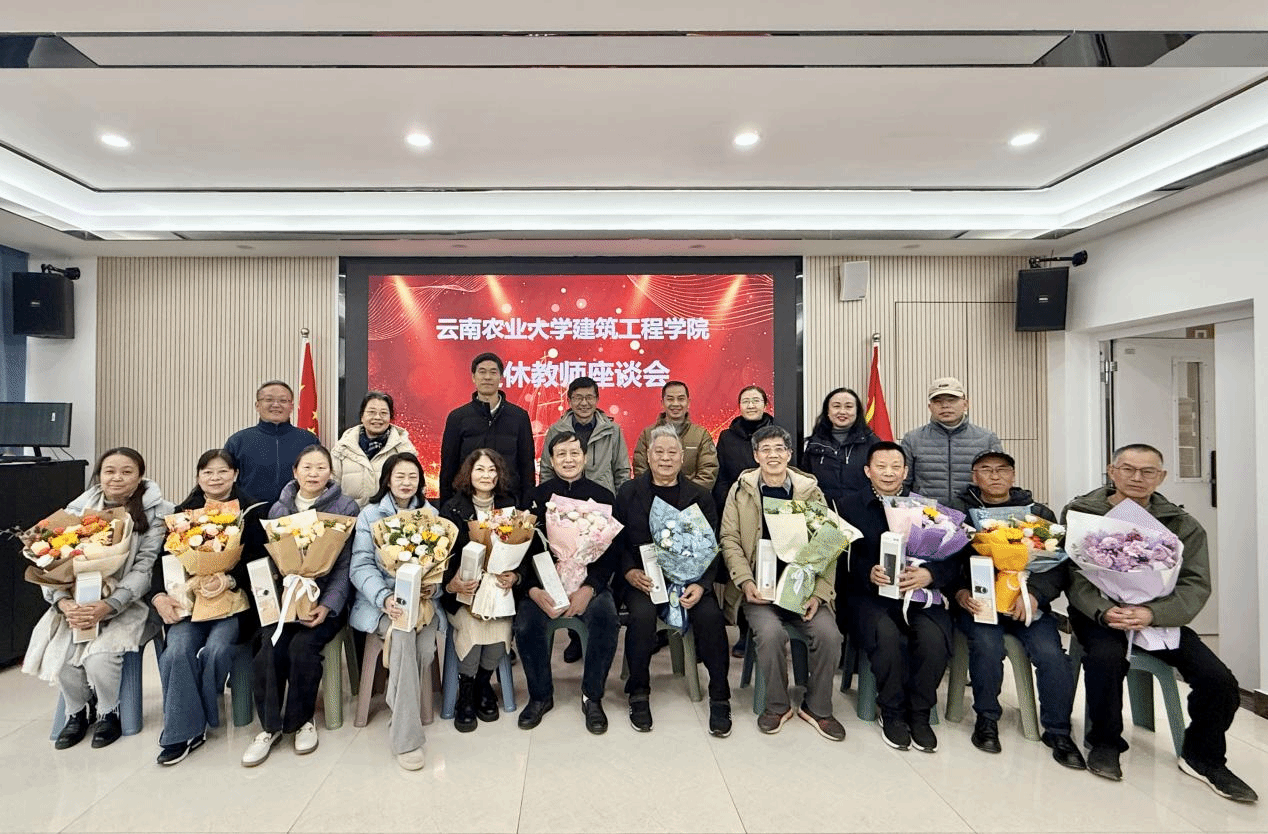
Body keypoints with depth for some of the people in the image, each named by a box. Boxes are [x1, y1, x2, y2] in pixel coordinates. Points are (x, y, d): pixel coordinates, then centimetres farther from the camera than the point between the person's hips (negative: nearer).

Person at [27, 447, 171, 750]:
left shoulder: (156, 512, -7)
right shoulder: (78, 509, 4)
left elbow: (146, 568, -13)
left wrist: (107, 606, -25)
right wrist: (64, 602, -18)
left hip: (129, 602, -4)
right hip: (78, 601, 4)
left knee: (99, 657, -23)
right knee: (59, 654, -18)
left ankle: (109, 713, 8)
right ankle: (76, 712, 13)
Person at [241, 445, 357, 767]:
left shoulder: (347, 508, 0)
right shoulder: (278, 509, 12)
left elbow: (345, 565, -5)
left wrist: (328, 605, -16)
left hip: (325, 599, -2)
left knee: (302, 646, -25)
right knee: (270, 648, -22)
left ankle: (301, 720, 1)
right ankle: (271, 725, 0)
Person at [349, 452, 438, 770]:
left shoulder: (430, 514, 11)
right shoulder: (370, 514, 5)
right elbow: (361, 566, -4)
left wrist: (430, 588, -18)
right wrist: (384, 598, -22)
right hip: (379, 599, -2)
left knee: (425, 646, -26)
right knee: (403, 635, -31)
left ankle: (400, 717, 0)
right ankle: (407, 736, -22)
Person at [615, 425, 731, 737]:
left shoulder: (700, 495, 8)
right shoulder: (629, 492, 8)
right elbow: (617, 541, 6)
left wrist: (701, 584, -12)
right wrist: (629, 571, -13)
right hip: (643, 578, -1)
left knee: (710, 615, -26)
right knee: (642, 615, -30)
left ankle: (720, 698, -6)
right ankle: (639, 695, -7)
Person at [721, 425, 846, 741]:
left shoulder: (810, 490, 6)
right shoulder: (741, 490, 4)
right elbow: (730, 540, 1)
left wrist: (819, 592, -9)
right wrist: (745, 582, -13)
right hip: (760, 587, -1)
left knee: (829, 634, -22)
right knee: (771, 632, -28)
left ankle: (817, 707, 7)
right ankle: (777, 705, 2)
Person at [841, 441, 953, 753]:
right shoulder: (853, 509, 8)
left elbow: (952, 560, 3)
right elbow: (846, 562, 0)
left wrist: (929, 574, -18)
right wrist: (869, 573, -20)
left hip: (920, 594, 2)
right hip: (871, 595, -1)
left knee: (934, 637, -29)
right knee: (886, 637, -31)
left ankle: (919, 714, -1)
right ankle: (892, 713, -2)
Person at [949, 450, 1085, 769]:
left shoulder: (1038, 513, 12)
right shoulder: (959, 512, 8)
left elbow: (1059, 565, 1)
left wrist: (1034, 593, -17)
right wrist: (959, 591, -18)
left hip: (1029, 603, 2)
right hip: (977, 602, -1)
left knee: (1051, 653, -22)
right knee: (988, 645, -28)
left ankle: (1057, 731, 4)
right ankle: (986, 719, -2)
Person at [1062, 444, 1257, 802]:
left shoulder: (1181, 524, 2)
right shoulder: (1080, 514, -5)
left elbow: (1196, 584, -6)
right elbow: (1074, 576, -9)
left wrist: (1152, 613, -25)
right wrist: (1104, 611, -28)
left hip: (1158, 614, 3)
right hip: (1098, 611, -3)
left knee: (1218, 678, -14)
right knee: (1106, 656, -32)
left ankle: (1203, 758, 16)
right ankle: (1105, 744, -4)